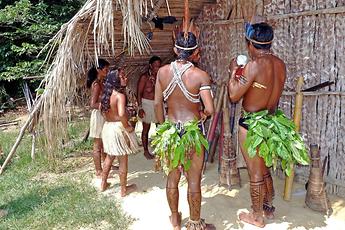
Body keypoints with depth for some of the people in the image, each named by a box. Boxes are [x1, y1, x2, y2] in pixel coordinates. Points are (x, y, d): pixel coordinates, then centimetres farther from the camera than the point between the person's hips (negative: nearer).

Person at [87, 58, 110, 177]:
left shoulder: (101, 83, 9)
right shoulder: (96, 84, -18)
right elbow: (93, 105, -23)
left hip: (104, 116, 9)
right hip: (98, 116, -9)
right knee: (98, 145, 1)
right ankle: (99, 171, 10)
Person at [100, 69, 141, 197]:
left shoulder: (106, 94, 3)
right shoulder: (120, 95, -21)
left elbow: (101, 108, 18)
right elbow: (121, 114, -34)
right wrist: (127, 126, -19)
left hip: (107, 127, 8)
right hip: (118, 128, -8)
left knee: (109, 157, 24)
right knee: (123, 160, 7)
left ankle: (103, 184, 36)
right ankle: (124, 189, 20)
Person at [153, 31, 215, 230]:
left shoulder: (163, 72, -4)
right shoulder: (201, 76, -14)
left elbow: (158, 104, 2)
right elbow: (210, 109, -19)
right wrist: (203, 114, 4)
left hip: (170, 131, 4)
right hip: (193, 132, -3)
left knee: (173, 177, 18)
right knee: (194, 180, 10)